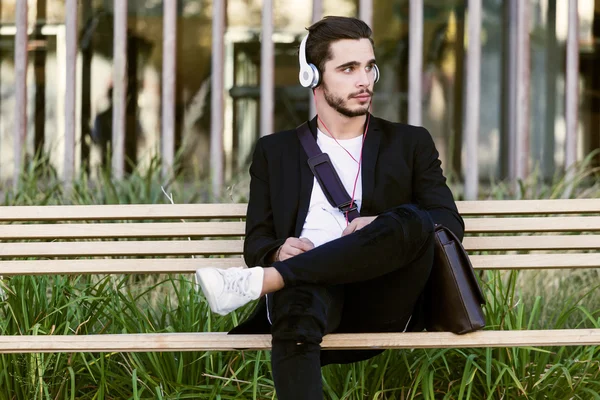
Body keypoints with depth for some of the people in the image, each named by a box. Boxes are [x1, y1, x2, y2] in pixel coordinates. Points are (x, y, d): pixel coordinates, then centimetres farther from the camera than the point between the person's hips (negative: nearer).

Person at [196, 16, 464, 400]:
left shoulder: (410, 143, 21)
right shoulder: (276, 151, 23)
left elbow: (450, 223, 11)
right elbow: (256, 242, 18)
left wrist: (384, 226, -9)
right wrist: (279, 252, -8)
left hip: (382, 304, 1)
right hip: (310, 283, -1)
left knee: (413, 222, -32)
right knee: (299, 301, -39)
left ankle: (256, 283, -35)